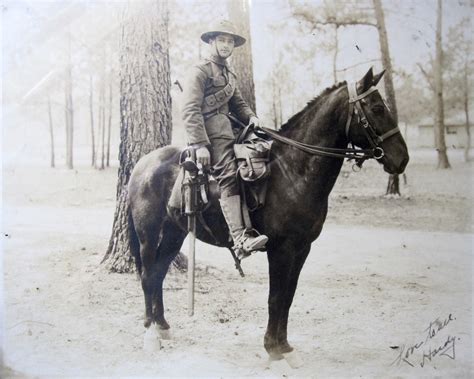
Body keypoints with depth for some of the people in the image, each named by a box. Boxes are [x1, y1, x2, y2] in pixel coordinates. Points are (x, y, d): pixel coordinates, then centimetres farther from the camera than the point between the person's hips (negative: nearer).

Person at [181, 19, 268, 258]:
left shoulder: (229, 75, 26)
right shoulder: (201, 71, -3)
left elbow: (237, 104, 25)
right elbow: (190, 110, -12)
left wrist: (251, 117, 1)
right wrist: (200, 145, -22)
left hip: (227, 129, 10)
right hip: (210, 132, -10)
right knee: (229, 176, -23)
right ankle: (241, 239, -35)